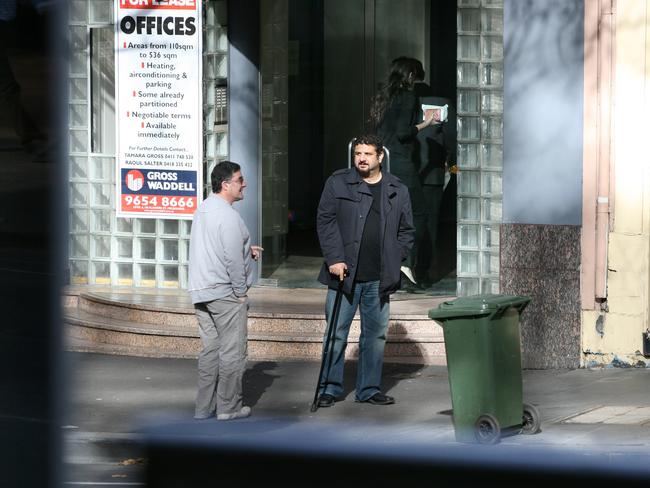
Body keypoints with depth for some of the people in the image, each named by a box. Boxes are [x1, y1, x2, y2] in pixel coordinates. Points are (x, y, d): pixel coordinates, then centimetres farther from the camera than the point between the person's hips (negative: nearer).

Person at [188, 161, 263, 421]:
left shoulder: (203, 209, 13)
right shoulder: (228, 215, -17)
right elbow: (233, 259, -20)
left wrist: (246, 250, 16)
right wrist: (241, 291, -11)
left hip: (201, 292, 9)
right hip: (225, 292, -9)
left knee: (210, 349, 13)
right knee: (232, 351, 0)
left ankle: (204, 407, 14)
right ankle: (228, 407, 3)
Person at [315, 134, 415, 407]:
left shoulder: (397, 191, 9)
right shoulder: (338, 183, 2)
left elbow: (406, 231, 15)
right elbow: (325, 221, 0)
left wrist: (394, 261, 4)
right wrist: (334, 259, -9)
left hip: (379, 279, 3)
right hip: (344, 273, -3)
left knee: (376, 334, 8)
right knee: (336, 333, -1)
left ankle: (369, 389, 18)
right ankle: (329, 388, 7)